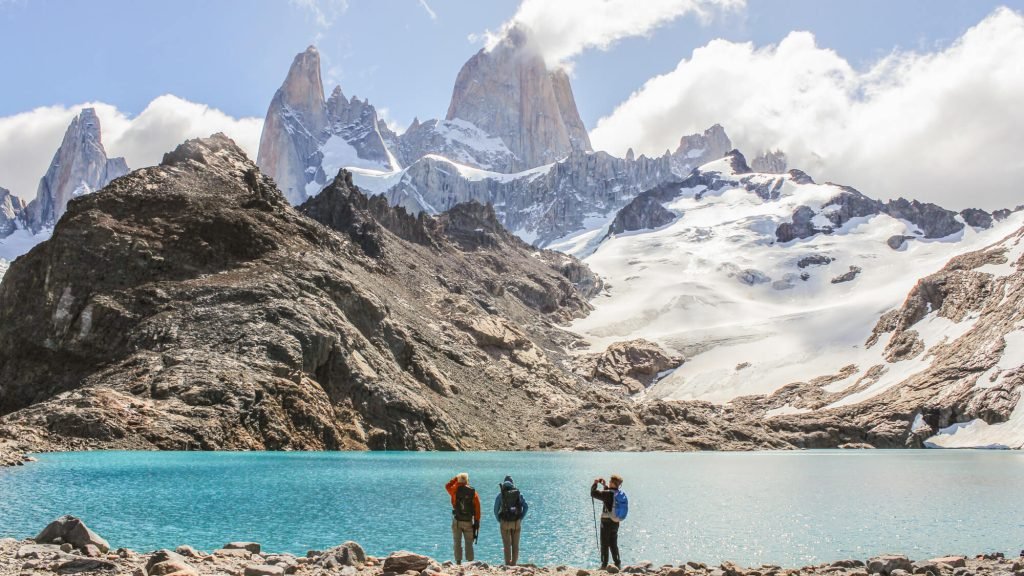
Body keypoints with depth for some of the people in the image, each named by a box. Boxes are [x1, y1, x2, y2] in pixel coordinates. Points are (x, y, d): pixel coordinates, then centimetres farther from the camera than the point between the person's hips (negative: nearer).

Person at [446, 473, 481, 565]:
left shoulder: (455, 490, -5)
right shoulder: (473, 493, -3)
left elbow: (447, 486, 19)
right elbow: (477, 509, -3)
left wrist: (456, 478, 20)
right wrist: (477, 523, 3)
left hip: (457, 521, 0)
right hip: (469, 522, 0)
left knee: (457, 543, 6)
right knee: (469, 544, 7)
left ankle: (458, 562, 3)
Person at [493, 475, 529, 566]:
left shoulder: (500, 494, 2)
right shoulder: (518, 493, 6)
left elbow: (496, 509, 0)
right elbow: (526, 506, -1)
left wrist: (499, 521, 11)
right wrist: (521, 518, 6)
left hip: (505, 522, -2)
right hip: (516, 522, 2)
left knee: (507, 545, 0)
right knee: (515, 545, 10)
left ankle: (507, 564, -4)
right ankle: (514, 564, 13)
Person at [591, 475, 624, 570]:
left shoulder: (608, 493, -20)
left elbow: (593, 494, -19)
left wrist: (595, 484, -5)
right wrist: (604, 486, 23)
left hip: (607, 522, -7)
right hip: (616, 522, 7)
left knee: (604, 545, 3)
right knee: (614, 544, 16)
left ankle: (604, 565, 6)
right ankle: (618, 564, 17)